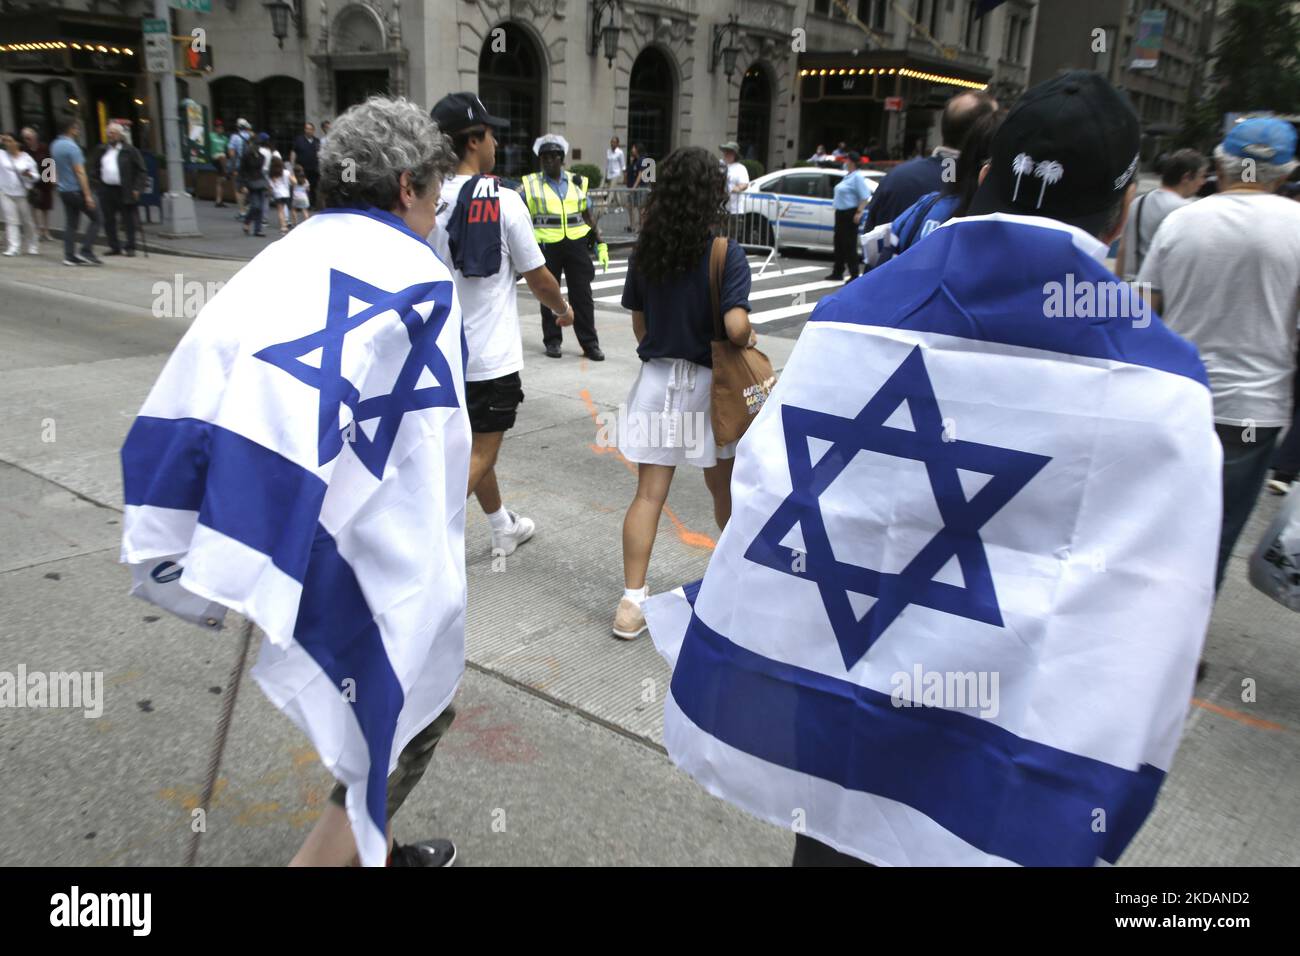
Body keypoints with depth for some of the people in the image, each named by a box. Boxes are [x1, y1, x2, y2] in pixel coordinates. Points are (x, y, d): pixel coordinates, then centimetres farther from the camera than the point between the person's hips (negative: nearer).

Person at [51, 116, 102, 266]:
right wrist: (88, 195, -20)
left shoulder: (55, 145, 11)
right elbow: (80, 172, -20)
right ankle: (86, 251, -7)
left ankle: (69, 256, 5)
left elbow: (56, 169, 18)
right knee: (95, 217, 1)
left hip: (63, 190, 8)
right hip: (77, 190, -8)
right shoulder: (72, 147, -17)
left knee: (70, 223, 9)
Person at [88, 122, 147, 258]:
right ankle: (114, 247, 15)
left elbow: (141, 170, -4)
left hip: (124, 191, -5)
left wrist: (137, 188, -10)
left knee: (129, 220, -2)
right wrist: (97, 186, 11)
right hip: (106, 190, 5)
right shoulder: (101, 150, 13)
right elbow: (94, 169, 21)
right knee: (108, 220, 7)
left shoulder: (130, 150, -2)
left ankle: (130, 248, 4)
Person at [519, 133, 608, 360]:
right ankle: (552, 341, 18)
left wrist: (600, 243, 11)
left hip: (576, 245, 2)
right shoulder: (529, 185, 2)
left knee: (582, 295, 2)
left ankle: (590, 343, 9)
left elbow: (588, 215, 15)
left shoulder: (578, 183, 10)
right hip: (546, 247, -2)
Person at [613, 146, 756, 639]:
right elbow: (735, 326, -24)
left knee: (649, 494, 3)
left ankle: (632, 601, 1)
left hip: (656, 378, 3)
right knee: (724, 490, 17)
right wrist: (750, 337, -3)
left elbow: (639, 325, 7)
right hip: (708, 382, -2)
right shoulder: (726, 255, -13)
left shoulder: (644, 252, 1)